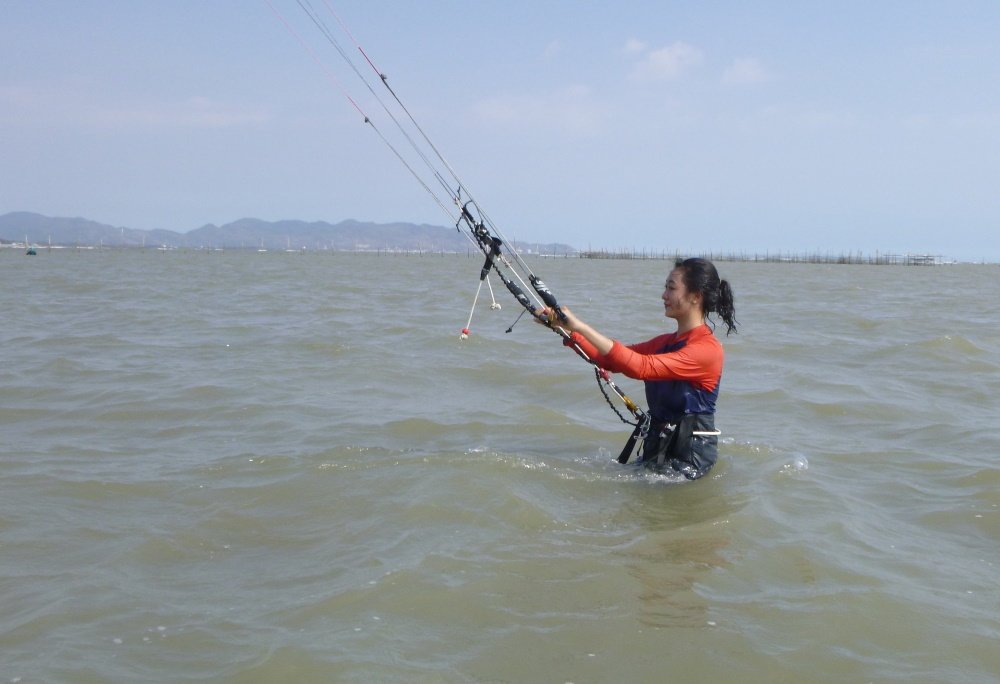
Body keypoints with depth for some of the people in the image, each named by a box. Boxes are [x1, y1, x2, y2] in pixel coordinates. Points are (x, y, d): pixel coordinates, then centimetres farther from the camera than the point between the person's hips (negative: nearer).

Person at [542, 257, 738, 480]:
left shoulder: (707, 349, -16)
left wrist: (581, 327, -29)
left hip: (689, 456, -8)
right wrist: (565, 327, -2)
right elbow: (609, 359, 10)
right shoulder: (666, 342, 14)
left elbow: (641, 367, -28)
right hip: (659, 445, 9)